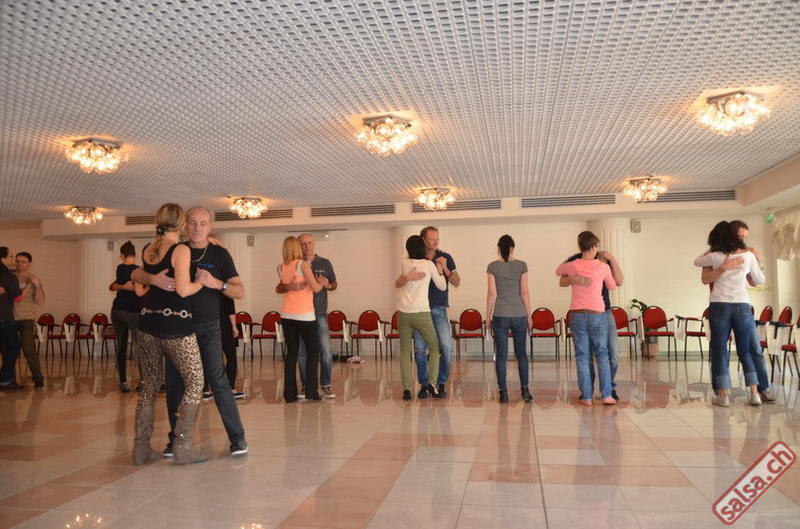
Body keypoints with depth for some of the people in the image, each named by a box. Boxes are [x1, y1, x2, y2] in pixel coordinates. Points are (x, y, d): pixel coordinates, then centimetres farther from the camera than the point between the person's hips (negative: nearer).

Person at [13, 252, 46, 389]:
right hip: (9, 319, 3)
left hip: (27, 319, -2)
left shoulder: (34, 279, 3)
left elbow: (40, 302, -4)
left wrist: (37, 285, -17)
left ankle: (38, 379, -3)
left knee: (28, 349, -12)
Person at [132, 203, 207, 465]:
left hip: (148, 323, 7)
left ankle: (141, 448, 17)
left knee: (150, 385, 14)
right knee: (195, 382, 5)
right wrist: (202, 282, -1)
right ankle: (183, 446, 1)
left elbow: (139, 289, 17)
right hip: (176, 326, -7)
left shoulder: (147, 250, 10)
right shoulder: (181, 250, -10)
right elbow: (183, 290, -18)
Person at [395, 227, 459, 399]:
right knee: (420, 349, -1)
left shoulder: (445, 258, 4)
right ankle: (424, 384, 13)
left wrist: (445, 268, -15)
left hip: (439, 309, 0)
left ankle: (442, 383, 7)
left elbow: (457, 282, 0)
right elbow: (397, 284, -2)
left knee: (446, 347, -11)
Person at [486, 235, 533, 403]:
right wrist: (529, 316, 7)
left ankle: (503, 393, 6)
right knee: (521, 353, 12)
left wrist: (488, 317, 4)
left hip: (500, 316, -1)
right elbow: (525, 292, -2)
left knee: (501, 355, 4)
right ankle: (525, 389, 6)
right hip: (519, 315, 1)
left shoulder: (492, 266, -2)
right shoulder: (521, 265, -1)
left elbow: (491, 293, -4)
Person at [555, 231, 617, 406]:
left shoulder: (572, 266, -3)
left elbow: (558, 271, 20)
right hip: (598, 315, 0)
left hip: (578, 315, 1)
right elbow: (612, 286, 14)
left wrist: (569, 259, 32)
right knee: (602, 355, 11)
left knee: (582, 357, 6)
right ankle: (606, 395, 7)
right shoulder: (603, 267, -4)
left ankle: (587, 397, 7)